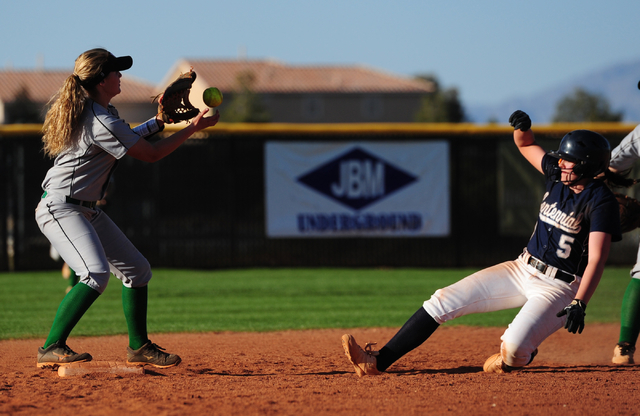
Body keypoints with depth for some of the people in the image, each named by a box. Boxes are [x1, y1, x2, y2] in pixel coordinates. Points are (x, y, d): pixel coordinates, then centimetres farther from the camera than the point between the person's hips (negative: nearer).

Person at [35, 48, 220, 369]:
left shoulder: (98, 111, 9)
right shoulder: (101, 122, -23)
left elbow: (123, 139, 28)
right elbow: (151, 154, -13)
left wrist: (159, 121, 21)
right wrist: (194, 127, -5)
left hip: (87, 210, 11)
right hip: (60, 210, -11)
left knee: (137, 270, 13)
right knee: (96, 274, -29)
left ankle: (138, 347, 23)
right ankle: (51, 349, -27)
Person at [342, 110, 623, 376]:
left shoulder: (600, 201, -17)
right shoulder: (557, 174, 5)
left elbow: (597, 259, -24)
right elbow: (525, 145, 22)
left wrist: (579, 304, -36)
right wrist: (522, 127, -2)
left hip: (559, 287, -7)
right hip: (522, 269, 7)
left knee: (513, 348, -32)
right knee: (444, 301, -5)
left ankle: (512, 360, 8)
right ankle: (377, 361, -6)